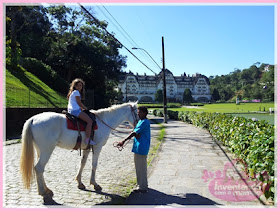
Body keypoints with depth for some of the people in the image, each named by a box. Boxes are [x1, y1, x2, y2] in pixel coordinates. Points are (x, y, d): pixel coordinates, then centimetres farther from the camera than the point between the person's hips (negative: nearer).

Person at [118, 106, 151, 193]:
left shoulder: (144, 122, -17)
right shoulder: (140, 121, 14)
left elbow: (134, 133, -21)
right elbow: (136, 133, 9)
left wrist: (123, 141, -22)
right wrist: (137, 134, -16)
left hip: (141, 148, -10)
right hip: (138, 147, 10)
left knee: (141, 167, 0)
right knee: (140, 167, 19)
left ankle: (142, 187, 11)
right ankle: (142, 185, 33)